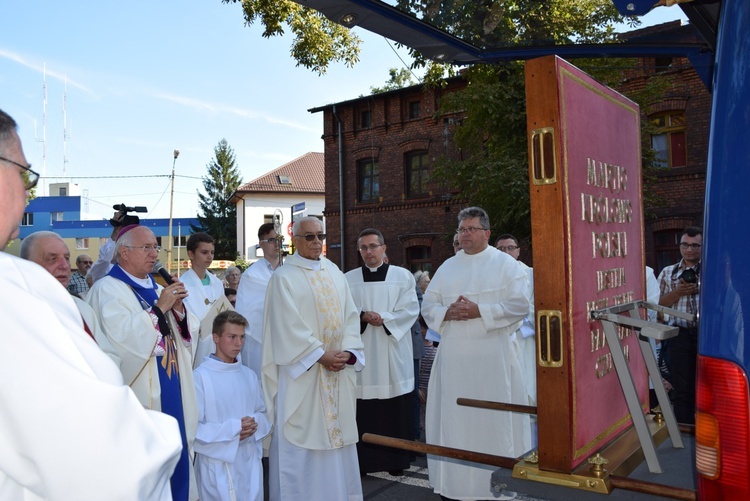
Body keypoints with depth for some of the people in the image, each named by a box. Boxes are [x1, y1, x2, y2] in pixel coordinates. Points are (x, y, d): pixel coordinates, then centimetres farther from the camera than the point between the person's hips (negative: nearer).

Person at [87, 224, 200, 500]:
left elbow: (189, 332, 10)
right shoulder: (107, 289, -7)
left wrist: (179, 308, -8)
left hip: (173, 394, 7)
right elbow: (122, 337, -21)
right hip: (141, 397, -7)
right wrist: (159, 308, -18)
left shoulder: (158, 288, 14)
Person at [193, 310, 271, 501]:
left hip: (250, 459, 5)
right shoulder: (201, 376, -11)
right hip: (218, 462, -5)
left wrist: (255, 424, -9)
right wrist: (232, 429, -18)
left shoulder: (249, 375, 8)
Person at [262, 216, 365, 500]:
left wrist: (348, 352, -7)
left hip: (339, 370, 6)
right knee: (301, 439, 1)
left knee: (337, 431, 12)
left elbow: (350, 316, 7)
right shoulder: (284, 277, -5)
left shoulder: (335, 274, 12)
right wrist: (321, 355, -16)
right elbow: (290, 326, -13)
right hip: (302, 370, -5)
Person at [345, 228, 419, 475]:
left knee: (396, 410, 2)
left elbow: (410, 309, -3)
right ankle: (363, 460, 11)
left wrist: (383, 318, -14)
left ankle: (396, 460, 15)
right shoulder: (349, 279, 8)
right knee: (363, 411, 0)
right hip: (362, 351, 1)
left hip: (393, 353, 0)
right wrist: (363, 317, -16)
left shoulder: (402, 276, 5)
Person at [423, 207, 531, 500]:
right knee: (453, 419, 6)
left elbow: (520, 304, -8)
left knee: (494, 421, 0)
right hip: (453, 356, 4)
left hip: (493, 356, -4)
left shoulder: (505, 264, 2)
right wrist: (447, 313, -8)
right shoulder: (447, 267, 15)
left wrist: (479, 311, -17)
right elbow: (427, 306, 13)